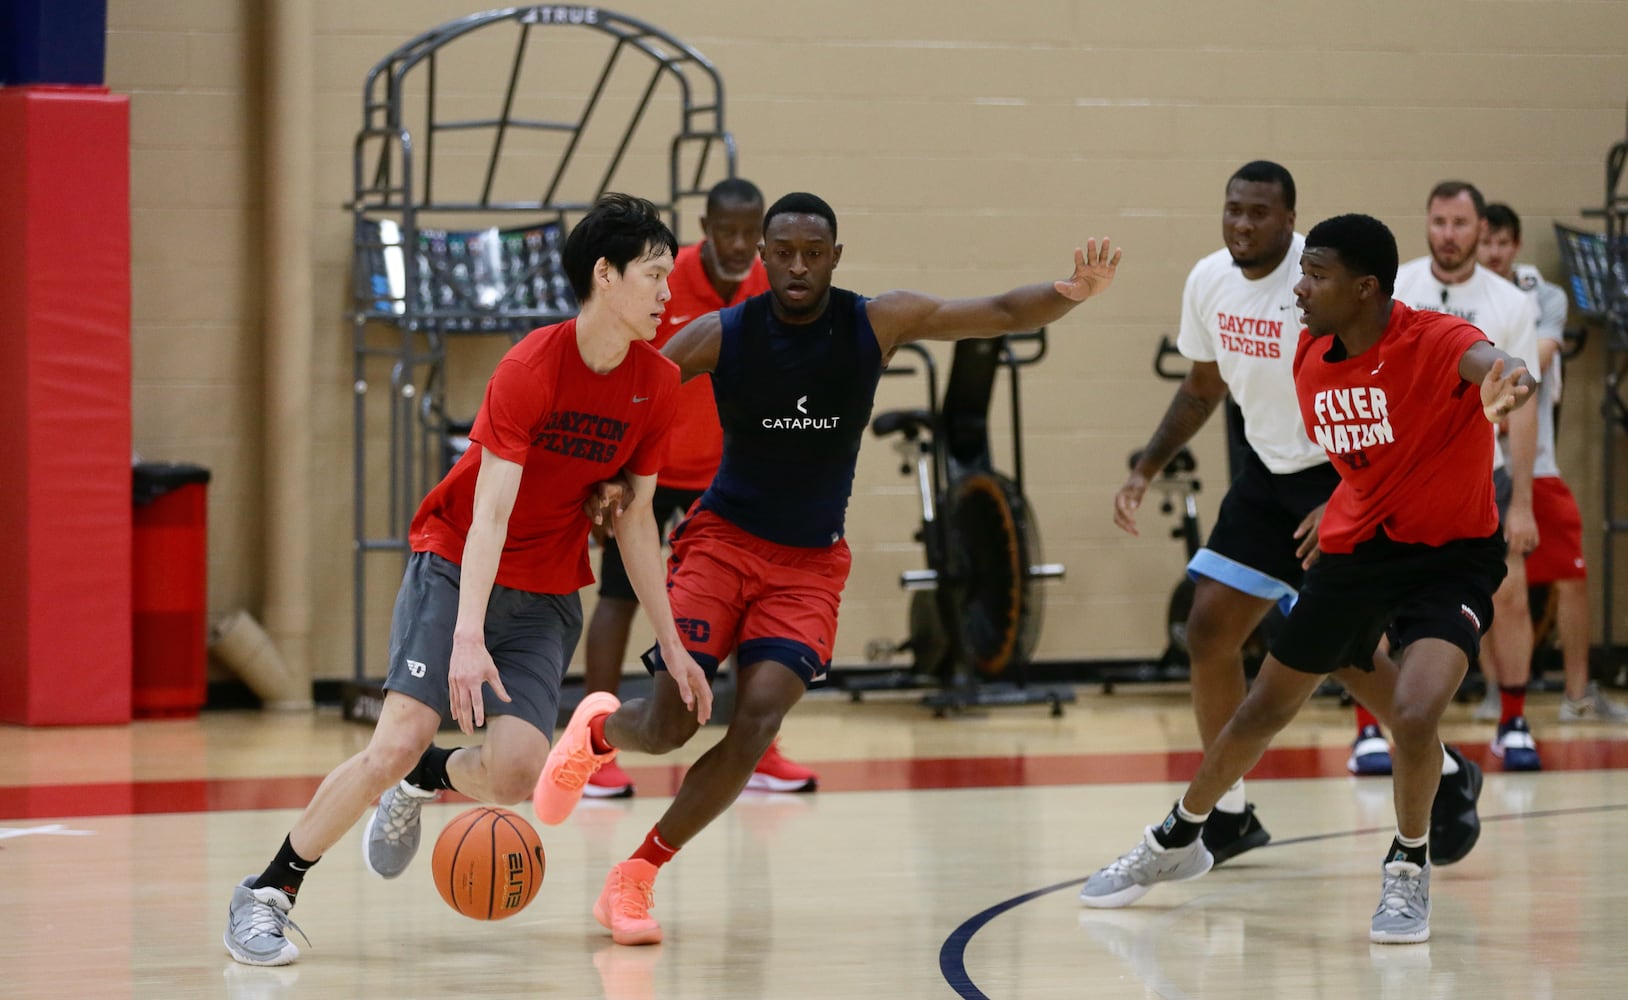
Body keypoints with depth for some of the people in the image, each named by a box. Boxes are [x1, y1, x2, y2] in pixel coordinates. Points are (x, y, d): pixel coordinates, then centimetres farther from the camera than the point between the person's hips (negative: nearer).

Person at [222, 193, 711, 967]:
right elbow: (490, 513, -24)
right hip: (456, 568, -4)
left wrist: (671, 643, 7)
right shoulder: (531, 369, -20)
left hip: (547, 597, 4)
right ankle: (267, 895, -6)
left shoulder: (656, 385, -3)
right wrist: (468, 637, -34)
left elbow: (634, 518, 8)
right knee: (397, 743, -20)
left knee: (517, 771, -18)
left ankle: (424, 783, 16)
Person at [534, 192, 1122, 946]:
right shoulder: (721, 336, -10)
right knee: (671, 722, -11)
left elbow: (1004, 315, -9)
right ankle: (598, 729, 29)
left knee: (759, 717, -18)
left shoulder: (877, 323, -6)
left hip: (810, 563, 1)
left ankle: (637, 877, -4)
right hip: (723, 538, -1)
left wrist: (1073, 292, -29)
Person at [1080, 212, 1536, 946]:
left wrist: (1509, 377, -72)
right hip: (1353, 548, 6)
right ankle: (1177, 842, 39)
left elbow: (1487, 361, -50)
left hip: (1451, 555, -6)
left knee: (1413, 714, -26)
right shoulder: (1311, 358, -5)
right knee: (1264, 709, 15)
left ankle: (1408, 872, 1)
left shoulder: (1433, 342, -25)